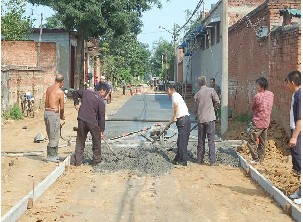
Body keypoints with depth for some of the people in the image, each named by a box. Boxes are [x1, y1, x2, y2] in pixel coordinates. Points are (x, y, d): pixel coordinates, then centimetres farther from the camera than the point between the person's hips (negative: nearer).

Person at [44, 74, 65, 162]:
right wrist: (62, 116, 13)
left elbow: (46, 103, 13)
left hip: (46, 112, 8)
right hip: (54, 113, -8)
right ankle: (50, 156, 5)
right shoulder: (60, 92, -12)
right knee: (54, 136, 0)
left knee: (51, 136, 16)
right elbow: (62, 107, -6)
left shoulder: (48, 89, 10)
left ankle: (54, 155, 23)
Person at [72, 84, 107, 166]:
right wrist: (101, 130, 0)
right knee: (96, 141, 13)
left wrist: (76, 103, 20)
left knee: (80, 141, 12)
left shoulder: (86, 92, 10)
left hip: (81, 120, 4)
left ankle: (77, 161, 13)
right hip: (92, 122, -4)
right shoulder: (101, 101, -3)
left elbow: (75, 92, 23)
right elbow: (101, 116, -4)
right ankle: (96, 160, 20)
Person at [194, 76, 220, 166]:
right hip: (210, 118, -3)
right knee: (211, 140, -2)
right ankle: (212, 161, -4)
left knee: (201, 140, 12)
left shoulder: (197, 94, 5)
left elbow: (195, 108, 10)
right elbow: (217, 102, -4)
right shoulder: (211, 90, -4)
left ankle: (200, 159, 17)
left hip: (200, 119, 3)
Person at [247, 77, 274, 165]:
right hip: (266, 122, 8)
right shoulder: (271, 94, 1)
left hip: (258, 123, -8)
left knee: (251, 141, 1)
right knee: (262, 142, 14)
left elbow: (253, 108, -4)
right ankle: (261, 159, 22)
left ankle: (255, 159, 3)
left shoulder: (258, 96, -19)